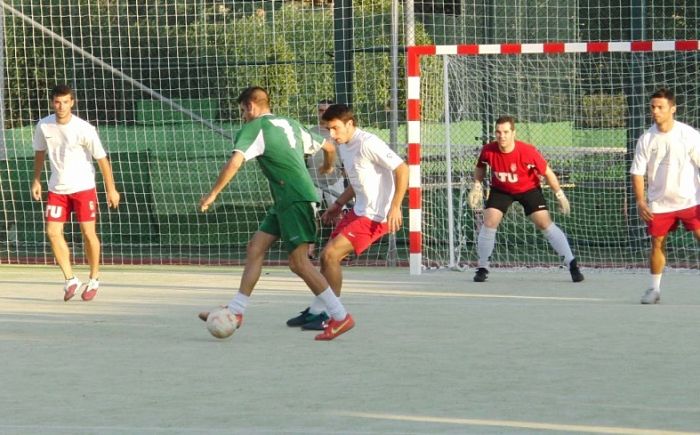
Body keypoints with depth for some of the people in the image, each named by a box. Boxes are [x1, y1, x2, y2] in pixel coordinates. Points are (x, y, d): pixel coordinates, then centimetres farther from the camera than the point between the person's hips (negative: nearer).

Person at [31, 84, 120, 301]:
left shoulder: (84, 129, -17)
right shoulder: (44, 126, -6)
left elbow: (102, 159, -9)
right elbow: (40, 152, 13)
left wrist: (111, 189, -6)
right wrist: (36, 180, 15)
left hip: (83, 187, -3)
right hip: (57, 189, 3)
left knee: (88, 233, -1)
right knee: (53, 232, -8)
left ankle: (94, 279, 18)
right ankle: (70, 280, 2)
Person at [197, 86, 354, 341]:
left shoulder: (254, 128, -5)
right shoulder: (291, 125, 19)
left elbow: (235, 162, -20)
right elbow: (329, 147, 27)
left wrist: (213, 194, -13)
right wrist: (328, 167, 49)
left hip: (296, 200, -9)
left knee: (298, 262, -9)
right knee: (255, 248, 9)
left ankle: (340, 317, -9)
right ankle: (235, 311, 9)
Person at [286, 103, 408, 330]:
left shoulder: (368, 144, -19)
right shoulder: (344, 146, 10)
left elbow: (401, 169, -21)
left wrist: (395, 207, -26)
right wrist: (338, 204, 19)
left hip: (375, 216, -10)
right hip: (359, 211, 10)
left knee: (331, 254, -15)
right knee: (327, 256, 11)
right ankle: (316, 311, 24)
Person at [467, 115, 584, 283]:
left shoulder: (528, 152, -30)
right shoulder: (488, 150, -22)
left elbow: (547, 173, -16)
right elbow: (480, 166, 3)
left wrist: (559, 194, -11)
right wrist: (477, 185, -10)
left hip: (529, 189, -2)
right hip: (501, 190, 2)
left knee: (545, 223, -11)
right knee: (489, 222, -13)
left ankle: (572, 264, -5)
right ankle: (482, 268, 4)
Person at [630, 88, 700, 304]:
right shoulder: (646, 140, -2)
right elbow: (637, 173, 2)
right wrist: (640, 201, -9)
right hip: (659, 203, 2)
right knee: (657, 244, 4)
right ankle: (654, 289, 18)